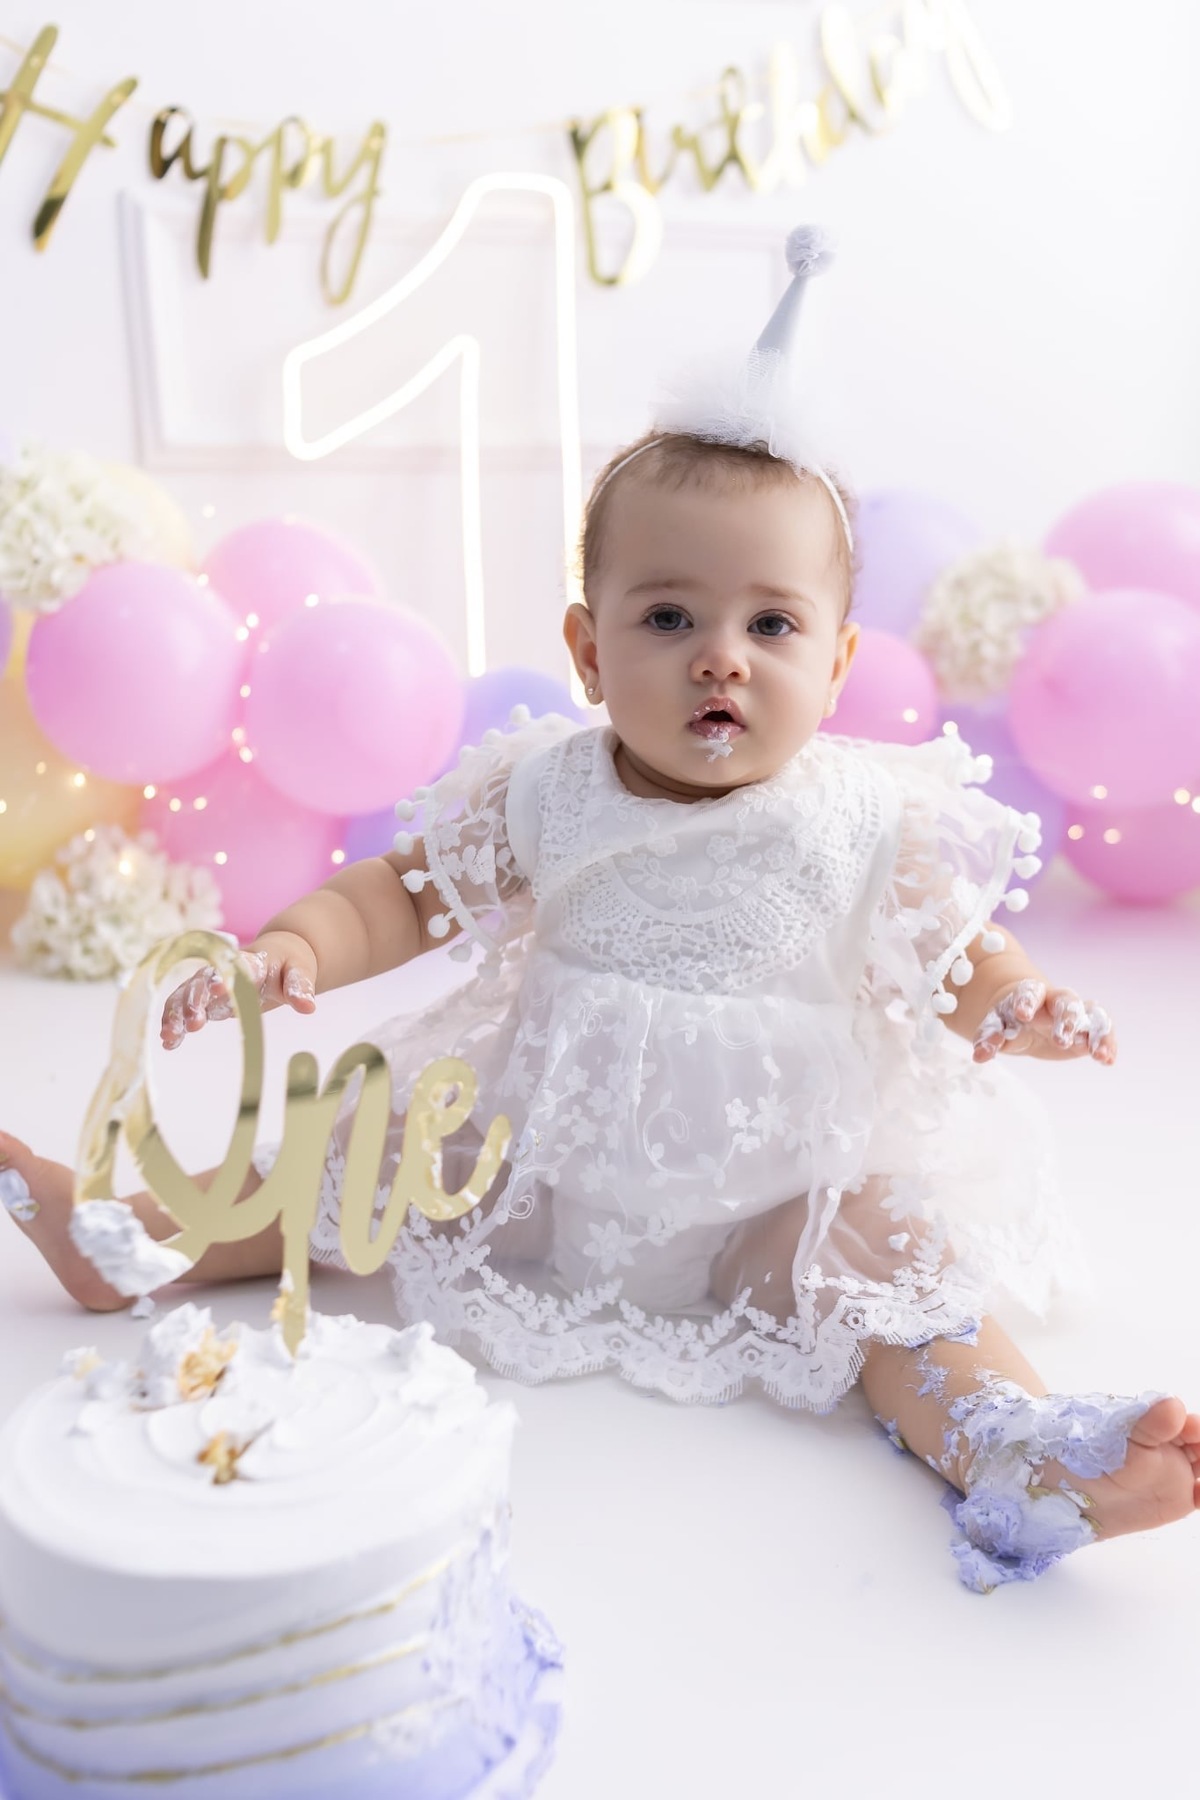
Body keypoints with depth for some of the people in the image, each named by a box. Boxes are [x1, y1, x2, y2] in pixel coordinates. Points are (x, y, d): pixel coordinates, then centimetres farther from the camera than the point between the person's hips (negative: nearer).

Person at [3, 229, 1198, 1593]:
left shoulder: (872, 819, -12)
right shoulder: (542, 796, -8)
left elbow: (961, 948, -4)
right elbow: (395, 896, -1)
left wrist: (1018, 1006, -27)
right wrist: (289, 945, -20)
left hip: (778, 1182, -1)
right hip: (551, 1149, 2)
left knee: (893, 1250, -26)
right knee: (360, 1159, 6)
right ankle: (124, 1238, 21)